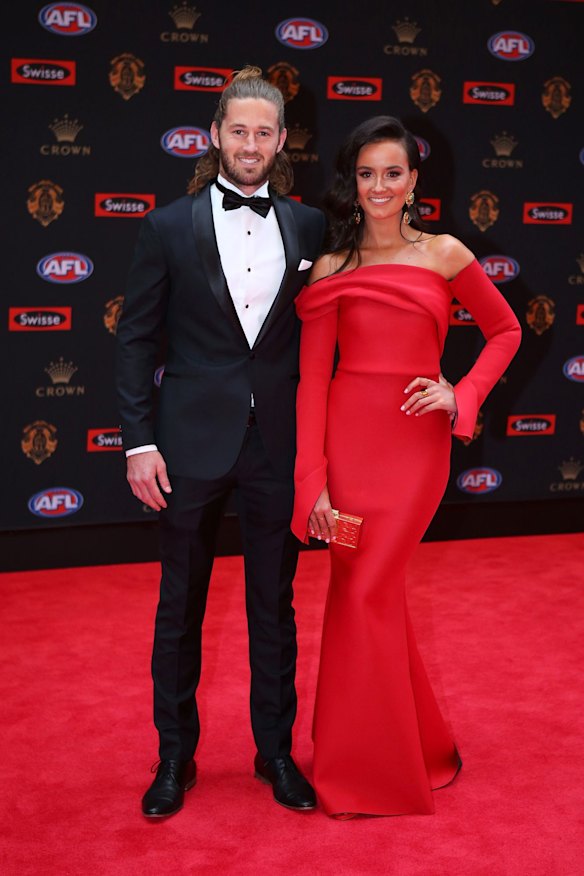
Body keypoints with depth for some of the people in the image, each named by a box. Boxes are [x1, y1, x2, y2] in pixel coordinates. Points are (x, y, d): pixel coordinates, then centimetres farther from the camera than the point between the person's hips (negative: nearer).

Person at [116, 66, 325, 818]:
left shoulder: (308, 227, 4)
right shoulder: (169, 227, -1)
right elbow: (135, 340, -1)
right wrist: (139, 441, -8)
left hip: (278, 443, 2)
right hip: (192, 442, -1)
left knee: (275, 607, 12)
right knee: (180, 609, 11)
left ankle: (276, 751, 29)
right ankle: (175, 756, 28)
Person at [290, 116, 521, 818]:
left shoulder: (444, 254, 3)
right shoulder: (329, 269, 3)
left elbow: (504, 330, 14)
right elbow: (311, 378, -1)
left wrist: (461, 397, -2)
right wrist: (313, 480, -8)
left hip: (416, 444, -1)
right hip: (347, 439, 1)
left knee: (365, 594, -4)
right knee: (367, 593, 7)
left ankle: (365, 766, 16)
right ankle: (414, 750, 28)